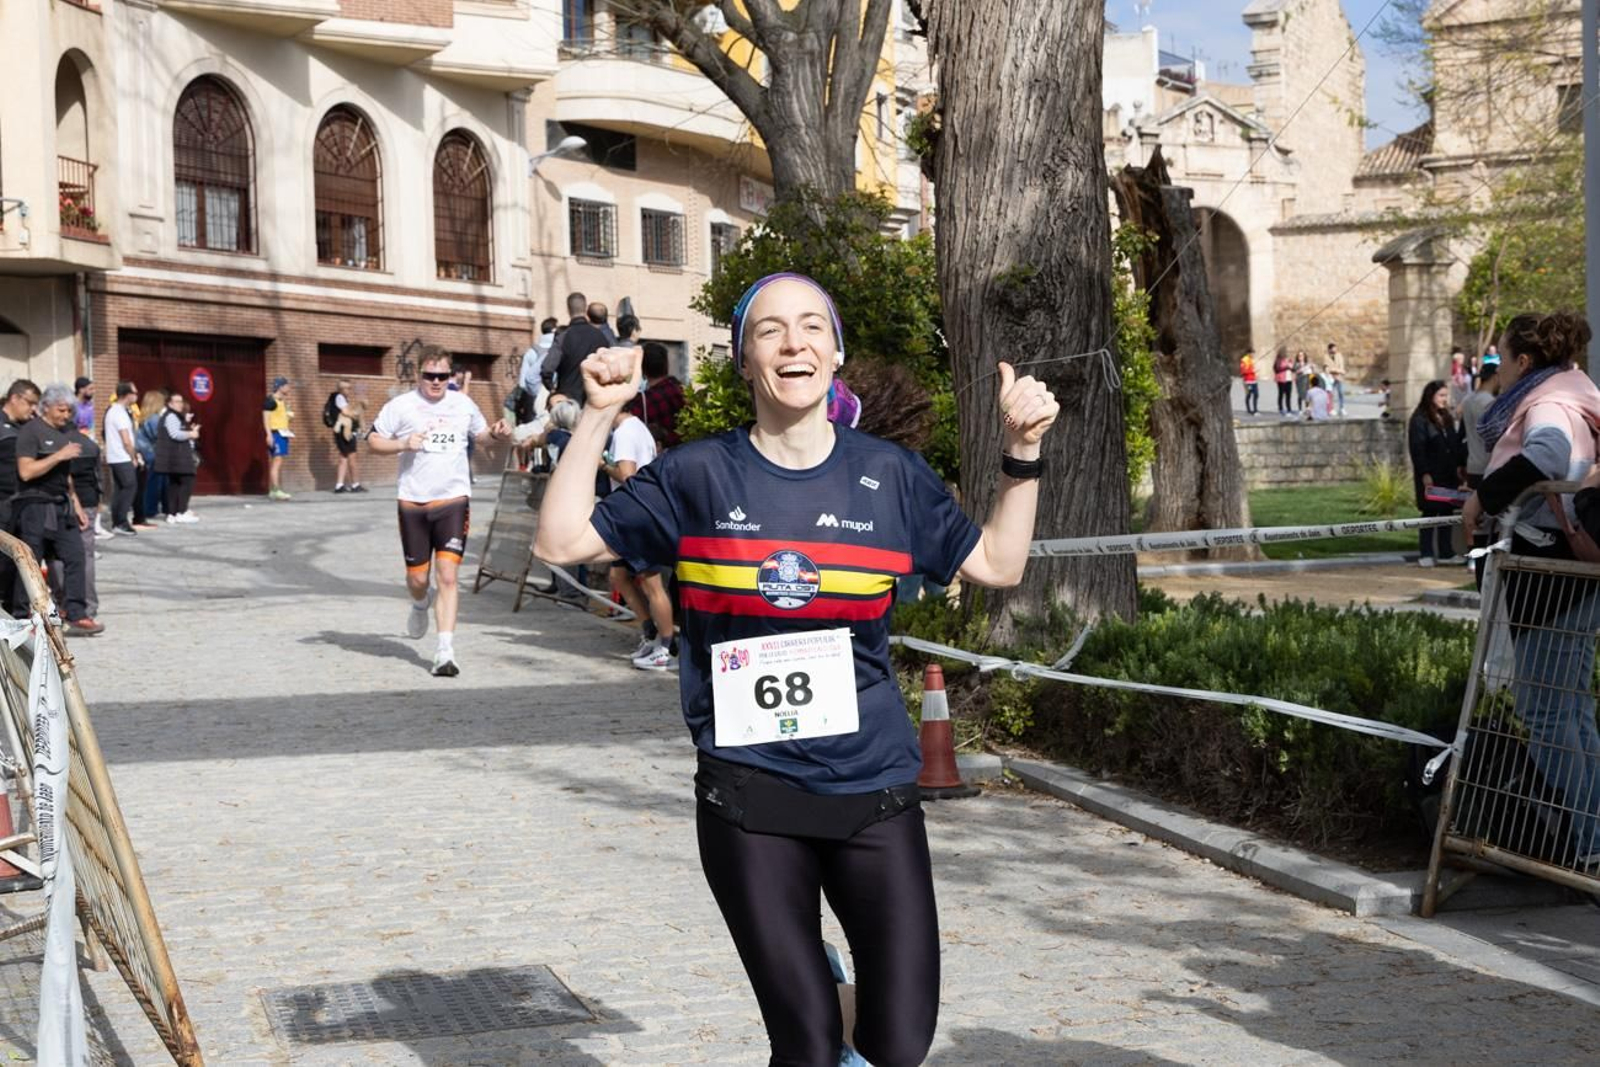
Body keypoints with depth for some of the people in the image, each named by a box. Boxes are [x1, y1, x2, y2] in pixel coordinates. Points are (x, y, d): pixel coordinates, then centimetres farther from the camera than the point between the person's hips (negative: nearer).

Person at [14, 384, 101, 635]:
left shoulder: (62, 433, 15)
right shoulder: (31, 431, -9)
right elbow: (26, 471, -19)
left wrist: (77, 506, 19)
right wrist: (59, 456, -21)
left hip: (61, 507, 7)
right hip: (35, 507, -7)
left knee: (75, 558, -1)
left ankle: (77, 616, 1)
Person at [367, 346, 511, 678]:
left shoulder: (463, 404, 8)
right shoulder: (401, 406, 0)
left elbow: (481, 430, 24)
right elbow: (373, 440, 4)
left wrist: (497, 432, 2)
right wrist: (403, 444, -14)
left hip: (453, 500, 0)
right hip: (413, 502, 0)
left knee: (447, 575, -12)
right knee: (417, 577, 8)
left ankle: (446, 651, -12)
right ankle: (421, 603, 47)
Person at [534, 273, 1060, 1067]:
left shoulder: (890, 475, 5)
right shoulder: (699, 476, 0)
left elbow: (997, 563, 13)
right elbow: (560, 541, -1)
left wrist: (1022, 447, 5)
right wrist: (598, 415, -8)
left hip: (875, 793, 2)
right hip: (750, 799, -2)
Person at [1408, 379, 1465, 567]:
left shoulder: (1447, 419, 16)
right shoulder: (1419, 420, -8)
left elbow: (1456, 445, 19)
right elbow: (1417, 450, -13)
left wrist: (1458, 466, 9)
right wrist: (1425, 474, -19)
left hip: (1448, 474, 7)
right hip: (1430, 476, -7)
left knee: (1447, 511, 7)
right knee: (1430, 513, -4)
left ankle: (1446, 552, 13)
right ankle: (1426, 554, 0)